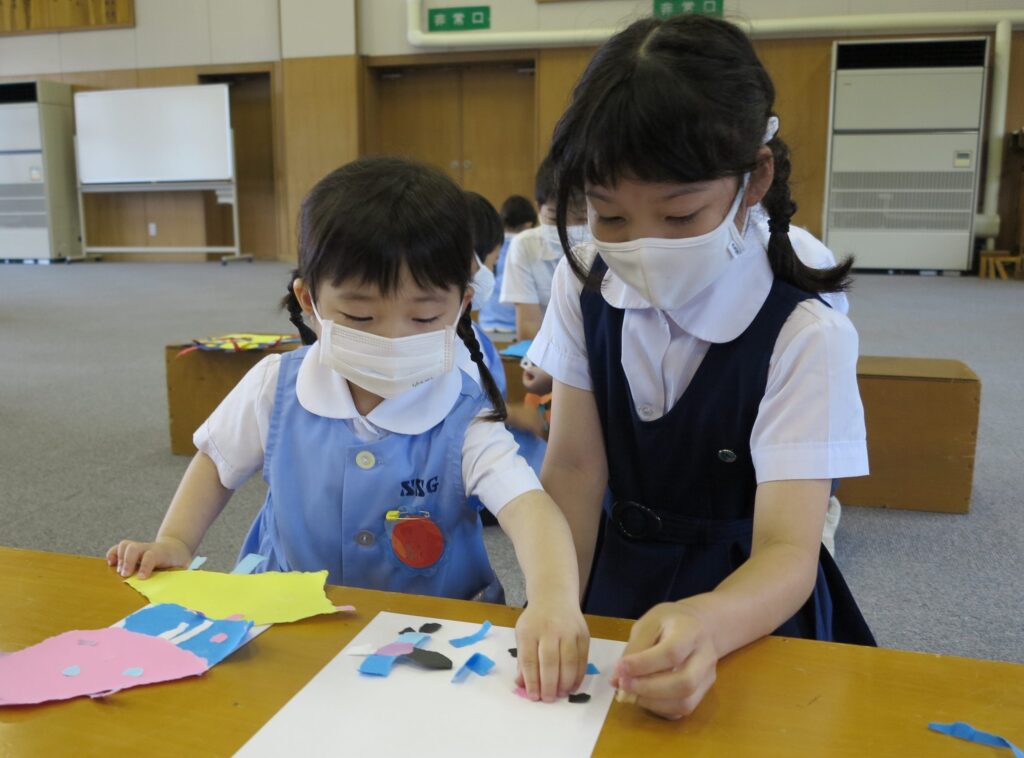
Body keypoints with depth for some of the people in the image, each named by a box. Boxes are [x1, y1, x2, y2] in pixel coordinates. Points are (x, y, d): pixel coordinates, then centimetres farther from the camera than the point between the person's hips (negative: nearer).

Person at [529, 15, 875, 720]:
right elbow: (575, 466, -8)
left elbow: (788, 551, -26)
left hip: (745, 608, -2)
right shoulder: (585, 289, -7)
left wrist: (705, 626, -46)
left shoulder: (804, 337, -20)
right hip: (619, 582, 3)